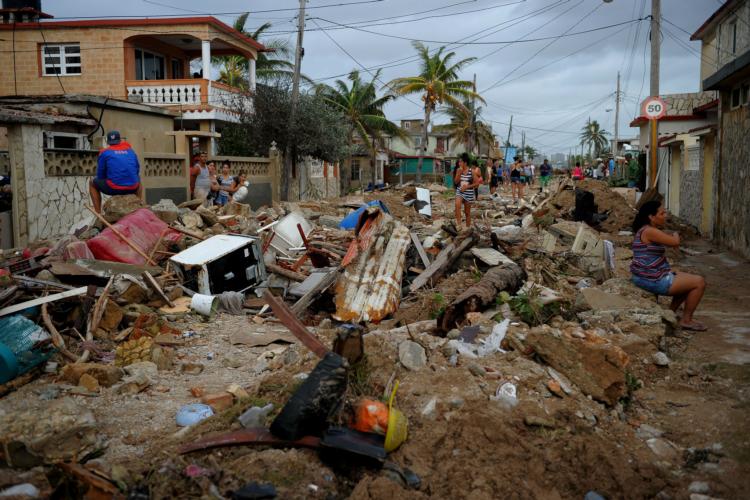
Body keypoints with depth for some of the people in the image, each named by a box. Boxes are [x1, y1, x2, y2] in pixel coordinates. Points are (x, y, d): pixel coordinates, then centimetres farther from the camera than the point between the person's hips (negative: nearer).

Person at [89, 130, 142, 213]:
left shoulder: (104, 153, 6)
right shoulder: (130, 151, 15)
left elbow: (100, 176, 10)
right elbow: (137, 170, 23)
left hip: (113, 189, -3)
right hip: (132, 188, 3)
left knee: (92, 183, 25)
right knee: (138, 180, 39)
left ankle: (98, 213, 16)